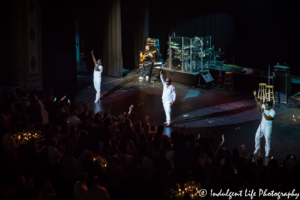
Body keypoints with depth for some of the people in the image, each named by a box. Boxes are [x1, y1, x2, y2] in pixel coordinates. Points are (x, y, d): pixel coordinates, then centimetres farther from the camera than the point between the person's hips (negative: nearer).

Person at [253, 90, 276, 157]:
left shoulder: (273, 112, -24)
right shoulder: (264, 107, -7)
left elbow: (267, 118, -34)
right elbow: (258, 102, -1)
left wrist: (263, 112, -39)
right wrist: (255, 96, -14)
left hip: (268, 127, -6)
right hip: (262, 125, 6)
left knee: (267, 139, 2)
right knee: (257, 137, 10)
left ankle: (267, 151, 18)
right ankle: (257, 149, 28)